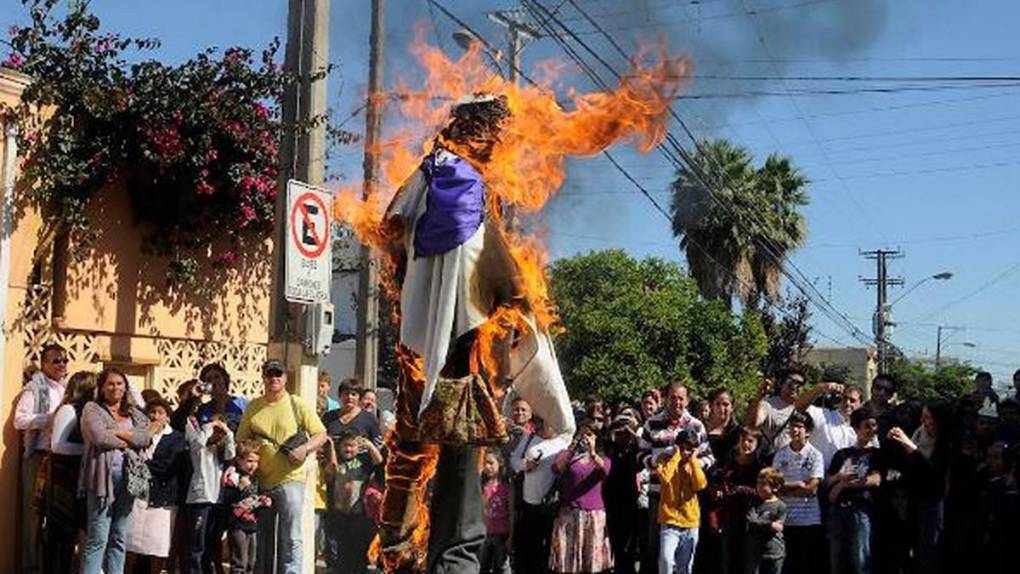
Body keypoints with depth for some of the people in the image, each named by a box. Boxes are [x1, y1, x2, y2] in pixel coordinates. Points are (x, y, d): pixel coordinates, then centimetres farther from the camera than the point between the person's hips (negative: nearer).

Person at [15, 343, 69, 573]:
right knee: (35, 510, -1)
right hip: (39, 456, -6)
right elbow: (20, 420, -13)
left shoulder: (69, 388, 15)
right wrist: (52, 418, -18)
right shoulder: (34, 388, -3)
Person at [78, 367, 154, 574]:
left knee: (119, 539, 8)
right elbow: (100, 437, -13)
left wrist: (117, 433, -8)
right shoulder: (93, 409, 4)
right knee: (98, 539, -9)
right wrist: (127, 442, 0)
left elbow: (146, 437, 0)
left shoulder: (134, 414, 18)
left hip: (128, 477, 5)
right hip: (103, 476, -5)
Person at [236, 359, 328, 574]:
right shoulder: (253, 408, 9)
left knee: (290, 538, -5)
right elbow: (241, 440, 14)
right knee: (262, 538, 13)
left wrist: (305, 448, -17)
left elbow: (321, 435, 0)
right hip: (260, 481, 4)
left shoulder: (298, 406, 0)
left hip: (289, 479, -4)